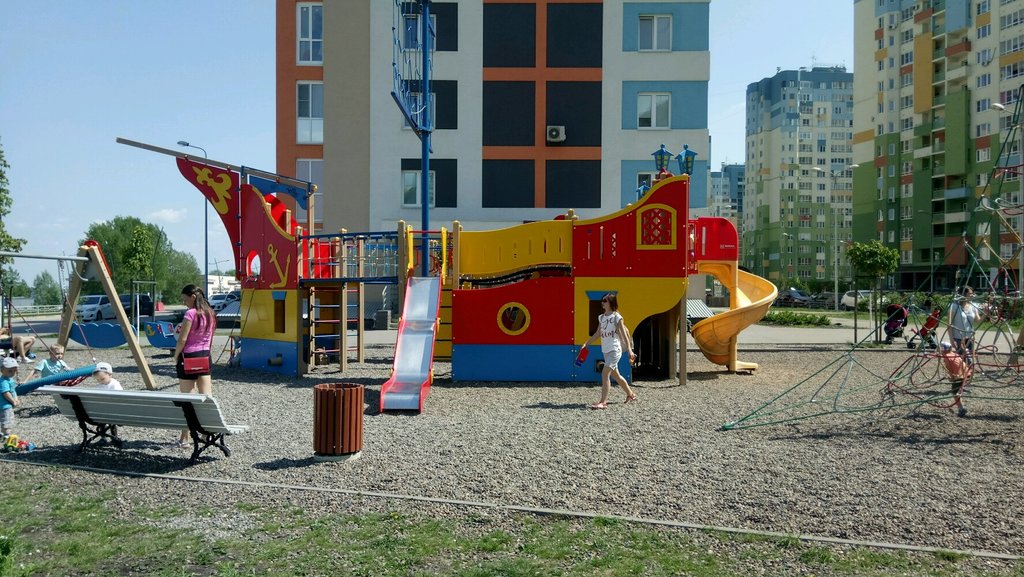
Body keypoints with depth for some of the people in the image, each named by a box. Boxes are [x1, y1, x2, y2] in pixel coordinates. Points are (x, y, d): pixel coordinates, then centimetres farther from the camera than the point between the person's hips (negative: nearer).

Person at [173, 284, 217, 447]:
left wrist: (175, 357, -2)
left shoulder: (191, 313, -14)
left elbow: (182, 339, -14)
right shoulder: (210, 314, 8)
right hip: (205, 356, 7)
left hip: (189, 356, -7)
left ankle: (184, 439, 5)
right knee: (207, 398, 5)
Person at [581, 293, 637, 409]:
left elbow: (624, 334, -10)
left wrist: (629, 350, -15)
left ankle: (603, 402, -18)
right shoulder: (601, 317, 10)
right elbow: (598, 333, 17)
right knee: (615, 375, 16)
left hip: (614, 350, -8)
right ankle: (630, 394, 35)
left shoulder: (617, 317, -8)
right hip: (606, 350, 8)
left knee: (605, 373, -17)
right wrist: (586, 343, 13)